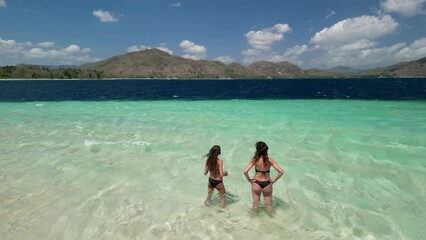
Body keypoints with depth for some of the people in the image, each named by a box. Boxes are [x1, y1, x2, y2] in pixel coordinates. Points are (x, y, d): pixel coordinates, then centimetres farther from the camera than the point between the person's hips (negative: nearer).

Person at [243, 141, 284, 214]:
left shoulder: (254, 160, -16)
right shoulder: (270, 160, -12)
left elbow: (245, 171, -24)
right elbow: (281, 171, -14)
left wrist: (249, 180, -9)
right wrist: (274, 180, -3)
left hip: (256, 183, -1)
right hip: (267, 183, 1)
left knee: (255, 203, 20)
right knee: (269, 204, 21)